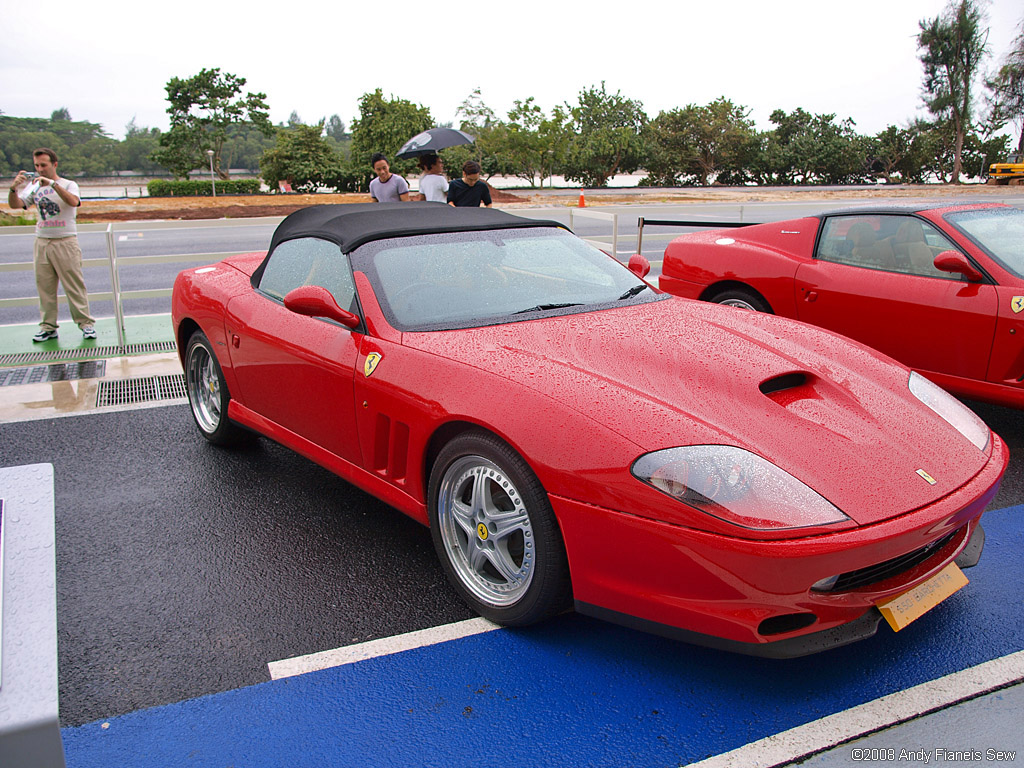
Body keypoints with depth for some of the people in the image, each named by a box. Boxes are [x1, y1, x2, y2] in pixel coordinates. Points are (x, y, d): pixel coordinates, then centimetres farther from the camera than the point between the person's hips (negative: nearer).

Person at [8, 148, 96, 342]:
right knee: (44, 286, 3)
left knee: (74, 285, -4)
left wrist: (52, 183, -28)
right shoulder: (34, 187, 13)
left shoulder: (68, 185, 1)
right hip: (41, 242, 4)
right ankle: (48, 327, 7)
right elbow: (15, 205, 3)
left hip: (65, 242, -4)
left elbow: (73, 201, -21)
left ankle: (86, 324, 2)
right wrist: (13, 189, -16)